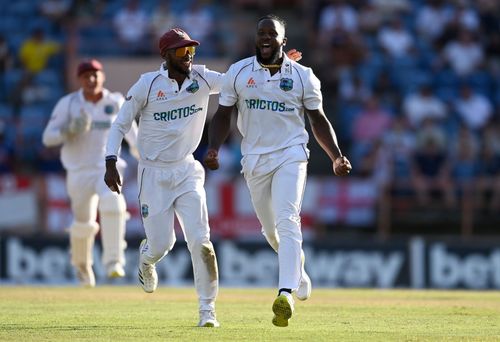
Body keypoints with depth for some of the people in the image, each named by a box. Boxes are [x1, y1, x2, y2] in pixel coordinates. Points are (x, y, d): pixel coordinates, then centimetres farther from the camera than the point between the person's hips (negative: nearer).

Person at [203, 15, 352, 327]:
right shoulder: (238, 73, 1)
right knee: (270, 229, 12)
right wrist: (214, 149, -11)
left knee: (287, 220, -20)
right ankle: (297, 267, 45)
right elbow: (223, 115, 6)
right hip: (255, 159, 3)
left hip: (290, 155, -3)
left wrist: (337, 156, -7)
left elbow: (318, 119, 5)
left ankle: (286, 295, -30)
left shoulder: (302, 76, -2)